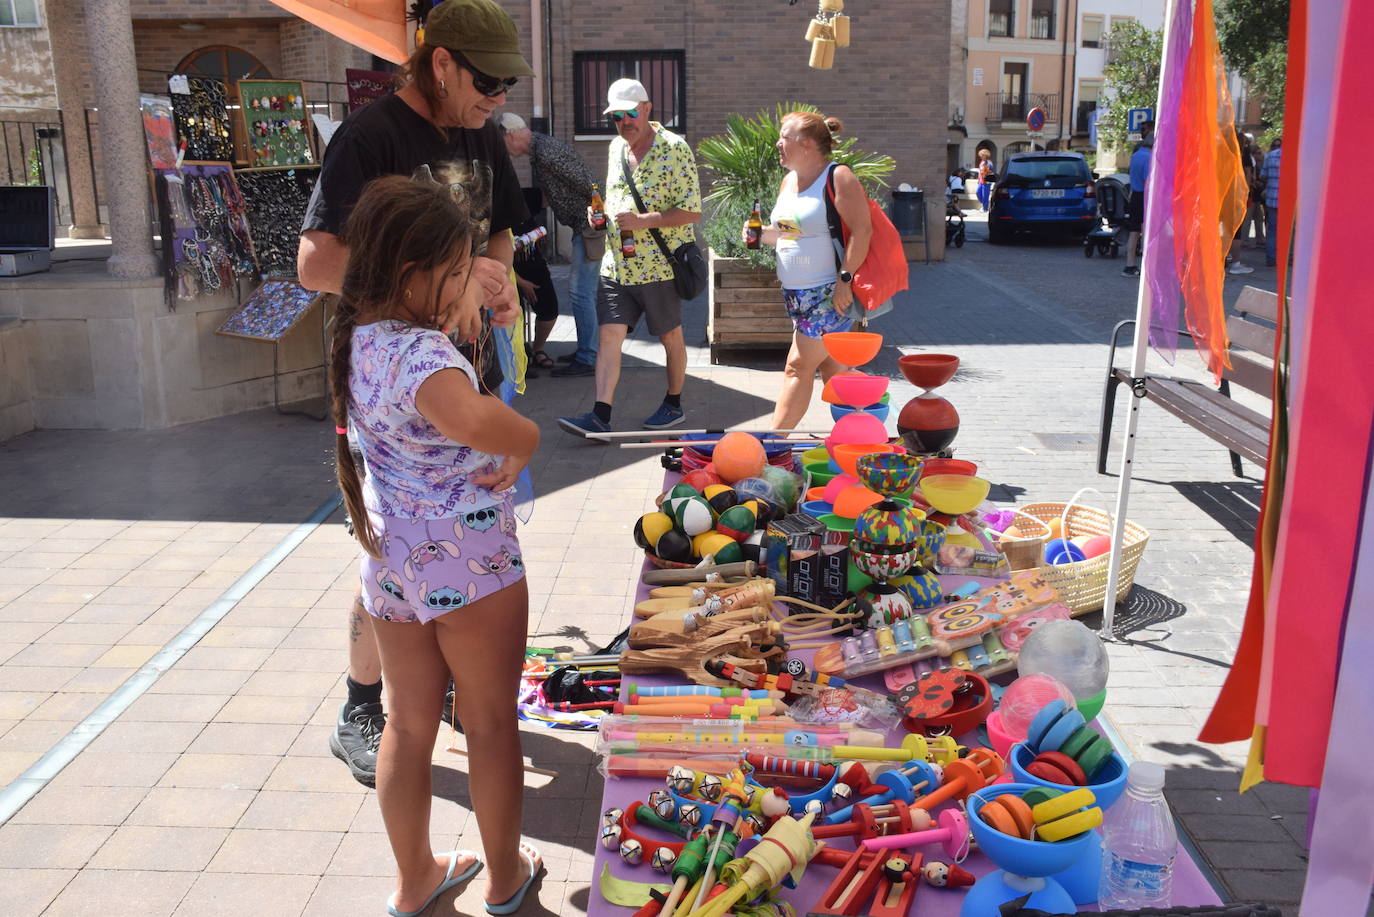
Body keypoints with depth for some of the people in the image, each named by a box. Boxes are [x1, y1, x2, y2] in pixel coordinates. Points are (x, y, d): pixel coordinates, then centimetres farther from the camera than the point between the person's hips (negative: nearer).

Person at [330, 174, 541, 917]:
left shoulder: (359, 334, 0)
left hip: (390, 560, 8)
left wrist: (459, 315, 1)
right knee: (491, 724, 13)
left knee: (409, 725, 19)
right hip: (468, 562, -7)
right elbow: (474, 418, -47)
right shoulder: (419, 353, -27)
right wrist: (526, 439, -28)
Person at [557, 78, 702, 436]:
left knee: (671, 338, 10)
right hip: (617, 265, 5)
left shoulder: (674, 148, -10)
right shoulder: (616, 148, 11)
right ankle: (600, 416, -4)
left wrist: (643, 221, -23)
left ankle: (674, 403, 28)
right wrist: (600, 213, 3)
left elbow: (691, 211, -14)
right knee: (610, 335, -3)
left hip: (659, 265, -5)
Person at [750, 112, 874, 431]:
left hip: (830, 295, -9)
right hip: (796, 294, 9)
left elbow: (862, 229, -18)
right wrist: (761, 234, 4)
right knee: (830, 368, 13)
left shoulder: (837, 177, -12)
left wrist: (845, 278, -22)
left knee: (798, 366, -9)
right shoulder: (788, 181, 14)